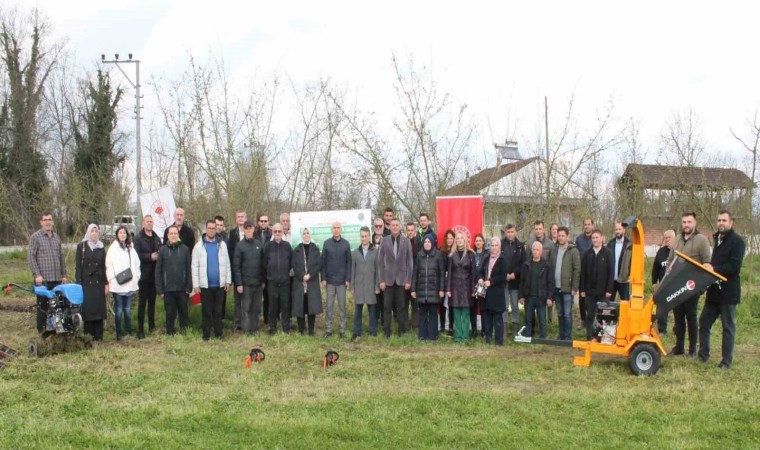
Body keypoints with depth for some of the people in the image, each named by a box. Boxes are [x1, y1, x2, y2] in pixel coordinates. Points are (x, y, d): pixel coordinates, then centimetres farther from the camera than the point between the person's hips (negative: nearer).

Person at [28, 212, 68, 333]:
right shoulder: (35, 237, -2)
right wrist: (37, 275, -14)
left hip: (57, 278, 5)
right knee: (43, 306, 0)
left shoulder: (56, 237, 14)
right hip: (43, 278, -5)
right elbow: (31, 257, -6)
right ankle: (41, 331, 8)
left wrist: (64, 274, 14)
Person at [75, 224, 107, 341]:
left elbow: (104, 266, 10)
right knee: (87, 308, -4)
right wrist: (78, 283, -8)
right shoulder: (82, 246, 2)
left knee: (99, 308, 1)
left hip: (99, 282, 3)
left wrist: (106, 283, 3)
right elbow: (78, 265, -1)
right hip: (86, 282, -3)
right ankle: (88, 335, 2)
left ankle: (98, 335, 7)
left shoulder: (101, 247, 11)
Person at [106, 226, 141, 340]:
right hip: (117, 285, -4)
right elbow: (109, 266, -3)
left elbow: (137, 264, 14)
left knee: (128, 309, 9)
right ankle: (119, 334, 4)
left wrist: (136, 277, 3)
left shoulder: (131, 249, 11)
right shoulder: (113, 249, -1)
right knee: (119, 310, -1)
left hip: (130, 284, 4)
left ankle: (128, 332, 15)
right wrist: (112, 279, -10)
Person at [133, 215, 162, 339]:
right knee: (142, 302, -4)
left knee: (152, 301, 12)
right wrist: (150, 257, -19)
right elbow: (137, 254, -13)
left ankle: (152, 326, 21)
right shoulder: (138, 238, -3)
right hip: (143, 275, -5)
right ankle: (140, 330, -3)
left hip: (154, 275, 5)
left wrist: (158, 256, -5)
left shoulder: (157, 238, 14)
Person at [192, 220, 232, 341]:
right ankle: (206, 334, 11)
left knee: (218, 311, 9)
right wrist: (196, 284, -6)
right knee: (206, 311, 4)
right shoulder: (199, 245, -1)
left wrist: (228, 281, 4)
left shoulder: (221, 244, 5)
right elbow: (195, 266, -2)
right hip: (205, 285, -2)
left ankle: (218, 333, 16)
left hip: (219, 284, 2)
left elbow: (227, 264, 8)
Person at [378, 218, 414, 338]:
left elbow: (409, 261, 2)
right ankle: (386, 331, 9)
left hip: (401, 279, 0)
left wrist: (408, 280, -2)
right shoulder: (384, 240, 1)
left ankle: (402, 331, 11)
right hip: (388, 279, 0)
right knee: (387, 306, 3)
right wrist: (381, 280, -4)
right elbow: (380, 261, 1)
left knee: (401, 306, 4)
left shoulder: (406, 241, 1)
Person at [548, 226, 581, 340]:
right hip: (556, 288, 5)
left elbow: (577, 270, -8)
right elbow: (550, 268, 11)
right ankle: (561, 336, 20)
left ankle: (568, 337, 4)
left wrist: (574, 288, -12)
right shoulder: (553, 250, 10)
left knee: (567, 314, -2)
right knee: (560, 314, 12)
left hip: (567, 288, -5)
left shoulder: (573, 251, -5)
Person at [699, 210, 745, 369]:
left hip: (728, 292, -8)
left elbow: (734, 266, -21)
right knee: (704, 321, 11)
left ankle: (726, 361, 8)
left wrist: (714, 269, -22)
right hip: (715, 290, 8)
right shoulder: (718, 240, 15)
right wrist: (709, 267, 4)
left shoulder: (737, 241, -12)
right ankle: (703, 354, 21)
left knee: (728, 326, 1)